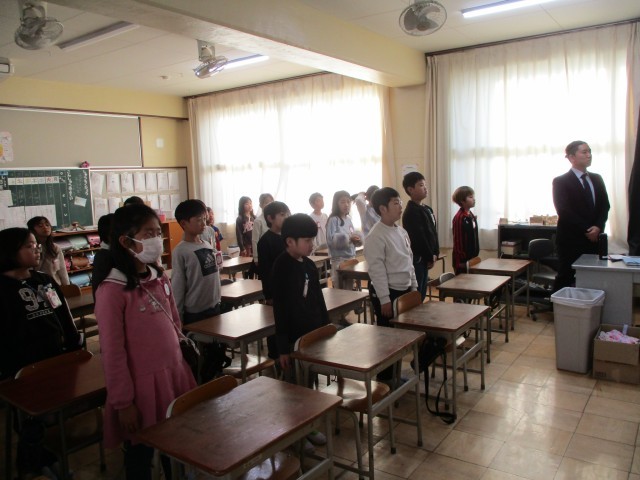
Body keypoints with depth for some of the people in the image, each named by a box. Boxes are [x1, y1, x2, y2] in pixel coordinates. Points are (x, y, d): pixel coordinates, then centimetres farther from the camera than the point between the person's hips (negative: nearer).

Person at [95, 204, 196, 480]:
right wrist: (123, 403, -11)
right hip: (142, 384, -6)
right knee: (140, 453, 14)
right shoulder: (112, 291, -17)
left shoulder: (160, 278, 4)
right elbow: (113, 353, -15)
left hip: (173, 374, 6)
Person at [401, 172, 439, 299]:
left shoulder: (427, 209, 13)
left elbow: (433, 233, 15)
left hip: (424, 259, 9)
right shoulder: (411, 212, -17)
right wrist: (430, 258, -13)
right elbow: (419, 238, -20)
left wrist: (434, 253, 6)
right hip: (417, 259, -9)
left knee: (421, 294, 16)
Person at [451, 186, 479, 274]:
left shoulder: (471, 216, 10)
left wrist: (476, 254, 16)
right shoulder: (459, 218, -19)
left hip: (472, 257, 9)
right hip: (463, 260, -9)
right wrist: (461, 260, -18)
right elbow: (458, 240, -19)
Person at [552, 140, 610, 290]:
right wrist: (586, 230, -13)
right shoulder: (560, 181, -3)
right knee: (565, 279, 1)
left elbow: (605, 206, 12)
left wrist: (598, 227, -6)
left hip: (593, 238, 5)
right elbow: (564, 211, -11)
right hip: (571, 240, -5)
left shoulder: (597, 179, 15)